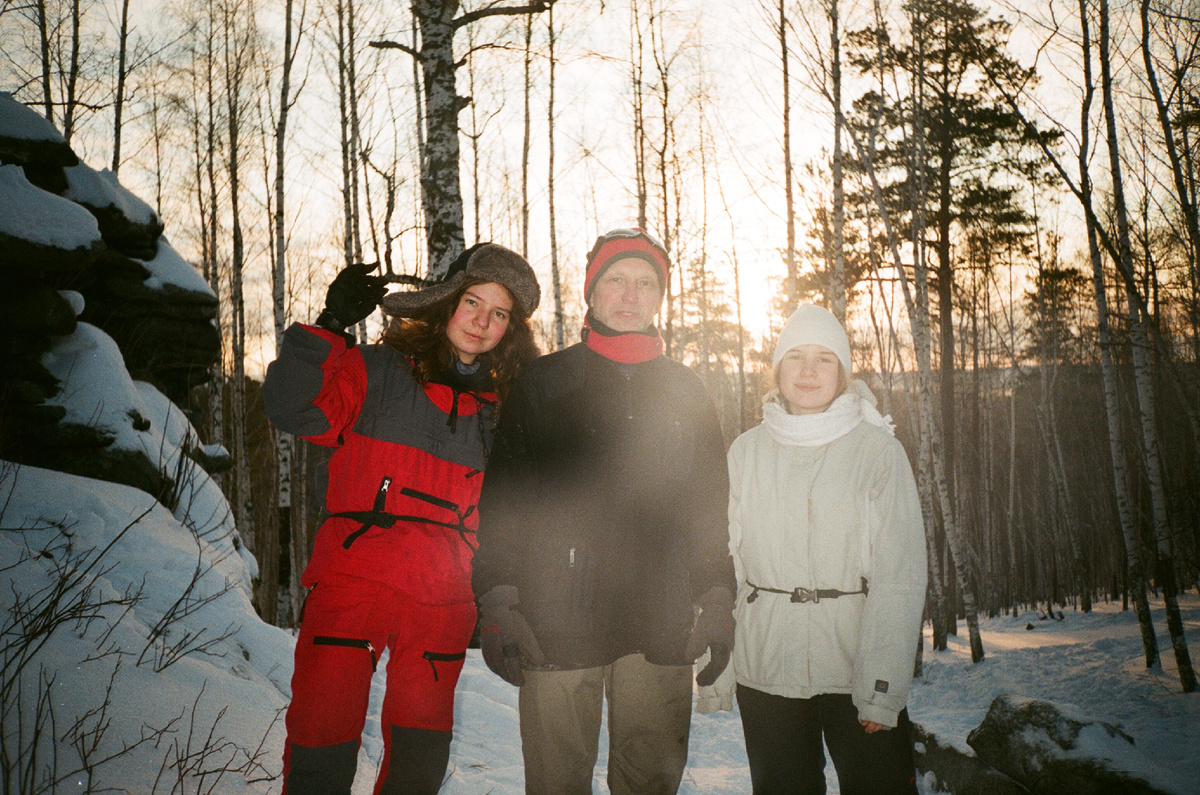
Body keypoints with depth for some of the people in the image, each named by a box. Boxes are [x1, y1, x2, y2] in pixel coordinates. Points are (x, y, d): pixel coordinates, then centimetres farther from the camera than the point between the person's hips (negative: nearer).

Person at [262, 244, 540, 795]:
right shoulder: (377, 372, 3)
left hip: (443, 604, 3)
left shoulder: (502, 411, 13)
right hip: (354, 581, -3)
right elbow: (291, 408, -12)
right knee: (322, 743, -4)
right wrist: (331, 325, -19)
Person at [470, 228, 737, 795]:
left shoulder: (685, 393, 14)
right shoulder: (542, 383, 6)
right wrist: (497, 605, -6)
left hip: (661, 627, 3)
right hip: (557, 622, -2)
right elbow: (500, 497, 2)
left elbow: (711, 507, 17)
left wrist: (717, 602, 10)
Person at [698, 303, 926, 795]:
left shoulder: (878, 450, -3)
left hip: (856, 667, -2)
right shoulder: (746, 451, 4)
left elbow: (900, 575, -7)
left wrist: (881, 687, -13)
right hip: (764, 670, 2)